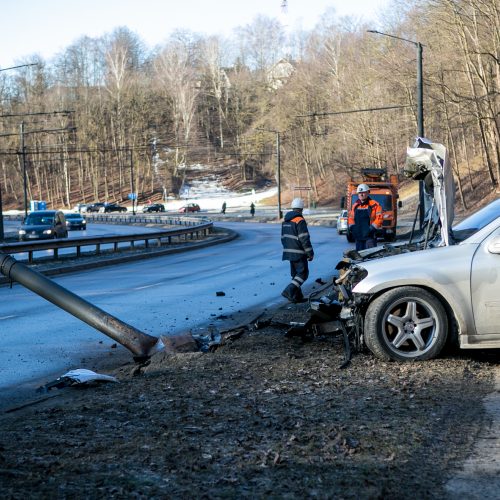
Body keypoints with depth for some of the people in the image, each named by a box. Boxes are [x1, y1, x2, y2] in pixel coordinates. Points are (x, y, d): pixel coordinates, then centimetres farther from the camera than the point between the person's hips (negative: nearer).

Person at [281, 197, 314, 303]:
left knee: (296, 274, 15)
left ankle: (297, 296, 16)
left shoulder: (285, 221, 12)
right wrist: (310, 253, -11)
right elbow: (304, 239, -17)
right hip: (298, 253, -8)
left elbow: (283, 238, 19)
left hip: (288, 252, 8)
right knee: (303, 273, -4)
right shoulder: (300, 221, -15)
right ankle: (289, 291, -18)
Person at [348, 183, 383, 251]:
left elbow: (379, 218, -7)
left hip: (370, 236, -6)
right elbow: (350, 218, 21)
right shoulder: (355, 206, 16)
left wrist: (372, 228, -15)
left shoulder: (374, 205, -1)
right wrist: (352, 227, 4)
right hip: (358, 236, 6)